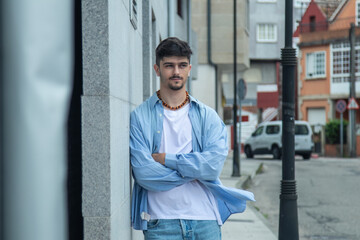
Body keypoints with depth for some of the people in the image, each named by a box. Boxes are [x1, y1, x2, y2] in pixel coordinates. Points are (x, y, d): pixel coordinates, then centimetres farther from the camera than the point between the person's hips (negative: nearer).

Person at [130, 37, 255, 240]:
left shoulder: (208, 116, 9)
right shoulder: (140, 117, 2)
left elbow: (214, 164, -7)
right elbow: (144, 173, -10)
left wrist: (166, 159, -8)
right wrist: (194, 170, -5)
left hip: (205, 218, 2)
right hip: (161, 223, -2)